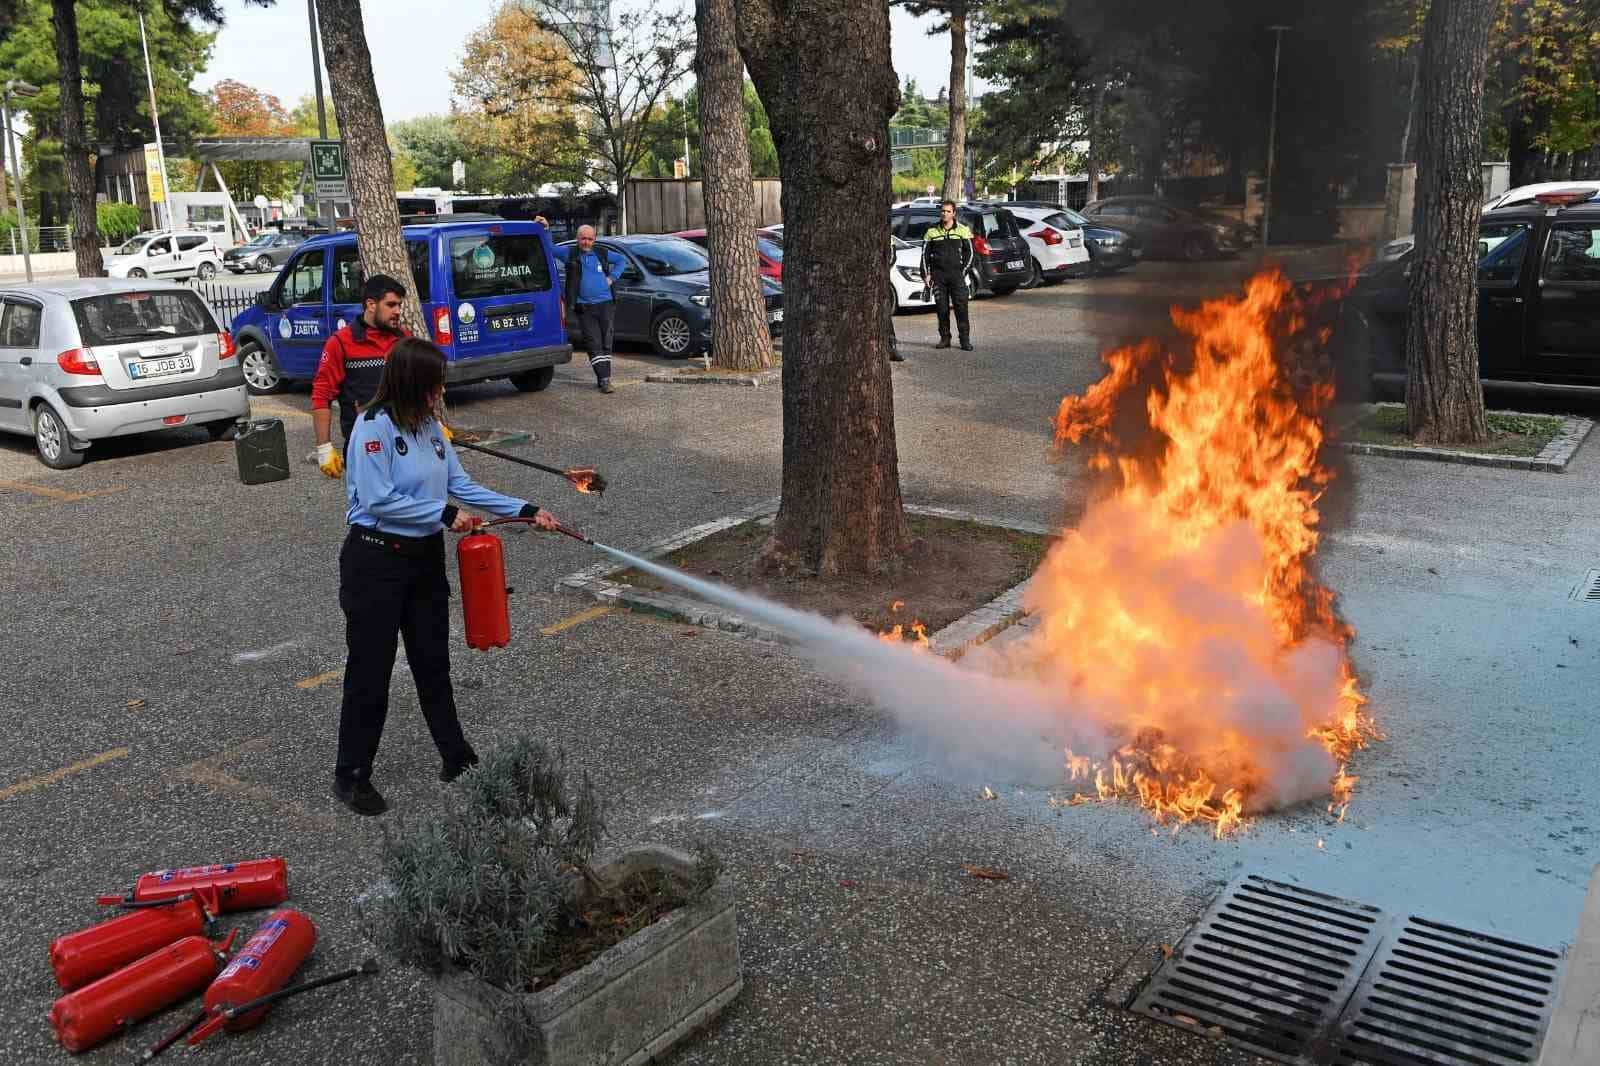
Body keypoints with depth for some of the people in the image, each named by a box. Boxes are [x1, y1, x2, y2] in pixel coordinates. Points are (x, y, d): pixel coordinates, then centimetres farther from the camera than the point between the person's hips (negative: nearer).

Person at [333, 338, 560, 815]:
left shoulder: (430, 426, 5)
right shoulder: (374, 426, -17)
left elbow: (461, 485, 7)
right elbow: (378, 500, -22)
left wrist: (525, 510, 2)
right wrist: (445, 513, -18)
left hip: (426, 557, 7)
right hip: (377, 560, -7)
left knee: (433, 662, 16)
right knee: (371, 668, 2)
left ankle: (456, 756, 29)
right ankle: (351, 774, 16)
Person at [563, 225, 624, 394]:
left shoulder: (602, 253, 10)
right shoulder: (571, 255, 4)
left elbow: (620, 261, 25)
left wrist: (612, 277, 11)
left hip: (605, 305, 2)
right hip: (585, 308, -2)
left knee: (606, 342, 4)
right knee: (594, 344, -7)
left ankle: (604, 378, 12)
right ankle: (604, 380, -8)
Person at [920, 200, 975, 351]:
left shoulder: (963, 230, 7)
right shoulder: (932, 232, 10)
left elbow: (970, 252, 8)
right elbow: (925, 254, 12)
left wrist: (963, 271, -2)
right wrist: (926, 274, 3)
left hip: (957, 274, -2)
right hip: (938, 275, 2)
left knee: (961, 307, -9)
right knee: (941, 308, 2)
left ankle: (965, 339, -7)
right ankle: (945, 338, 11)